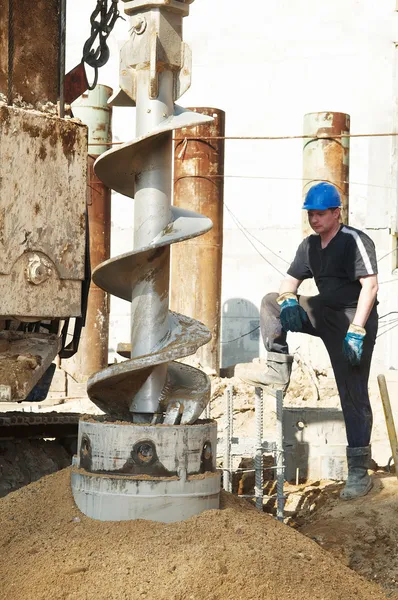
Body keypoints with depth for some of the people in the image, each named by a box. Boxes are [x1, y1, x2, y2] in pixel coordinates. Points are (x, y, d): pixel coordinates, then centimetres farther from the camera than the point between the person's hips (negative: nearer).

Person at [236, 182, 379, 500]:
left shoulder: (355, 241, -14)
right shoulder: (310, 245, 10)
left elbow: (370, 285, -21)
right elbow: (290, 281, 15)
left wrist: (356, 330, -29)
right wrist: (288, 301, -10)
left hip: (354, 318, -7)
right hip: (324, 312, 8)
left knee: (353, 395, -9)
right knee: (271, 302, 1)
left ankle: (359, 473, -7)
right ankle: (278, 369, -4)